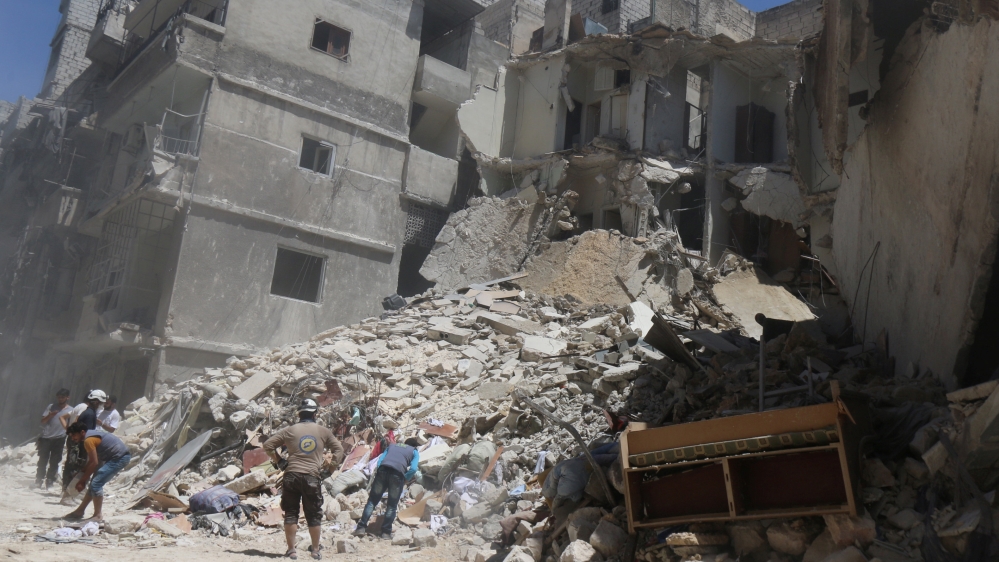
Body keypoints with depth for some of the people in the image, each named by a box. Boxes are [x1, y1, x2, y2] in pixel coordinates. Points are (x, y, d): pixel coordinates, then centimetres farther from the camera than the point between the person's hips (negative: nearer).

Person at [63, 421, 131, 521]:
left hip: (120, 457, -11)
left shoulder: (88, 440, -17)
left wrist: (82, 480, -11)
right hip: (114, 457, 11)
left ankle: (98, 515, -5)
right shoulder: (91, 435, 12)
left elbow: (94, 463, -18)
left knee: (96, 484, -12)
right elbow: (90, 461, 17)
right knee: (94, 484, 14)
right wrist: (83, 478, 14)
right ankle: (80, 511, 25)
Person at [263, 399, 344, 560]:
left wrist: (278, 461, 15)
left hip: (292, 475, 0)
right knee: (314, 515, 10)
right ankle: (315, 550, 17)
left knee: (291, 514, 8)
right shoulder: (323, 431, 8)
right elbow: (339, 450, 12)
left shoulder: (290, 430, 6)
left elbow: (267, 445, 6)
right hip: (312, 477, 0)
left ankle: (291, 550, 9)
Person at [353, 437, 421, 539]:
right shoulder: (414, 451, 23)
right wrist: (404, 480, 13)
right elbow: (413, 469, 5)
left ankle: (361, 527, 4)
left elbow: (380, 460, 18)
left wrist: (376, 473, 17)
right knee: (392, 506, 10)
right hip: (397, 474, -2)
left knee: (372, 500, 9)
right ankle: (386, 532, 7)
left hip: (383, 470, 2)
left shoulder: (391, 446, 33)